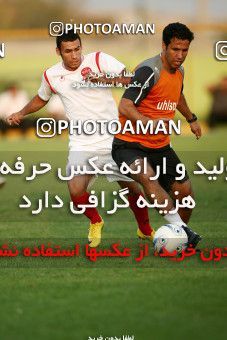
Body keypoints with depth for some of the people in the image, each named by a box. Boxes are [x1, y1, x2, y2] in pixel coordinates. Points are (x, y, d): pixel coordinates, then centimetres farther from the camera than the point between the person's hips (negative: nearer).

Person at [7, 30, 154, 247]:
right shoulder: (51, 76, 6)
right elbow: (41, 99, 28)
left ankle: (145, 230, 34)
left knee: (134, 188, 5)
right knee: (76, 191, -19)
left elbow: (129, 79, -16)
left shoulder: (98, 60, -6)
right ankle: (95, 223, 14)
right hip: (82, 145, 1)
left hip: (112, 140, -1)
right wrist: (21, 114, 25)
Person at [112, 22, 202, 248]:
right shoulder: (149, 71, -20)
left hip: (160, 146, 8)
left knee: (184, 191, 5)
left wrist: (191, 119, 44)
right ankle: (180, 228, -41)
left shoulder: (179, 71, 7)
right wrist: (150, 123, -40)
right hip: (129, 144, -8)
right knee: (148, 176, -36)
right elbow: (125, 107, -26)